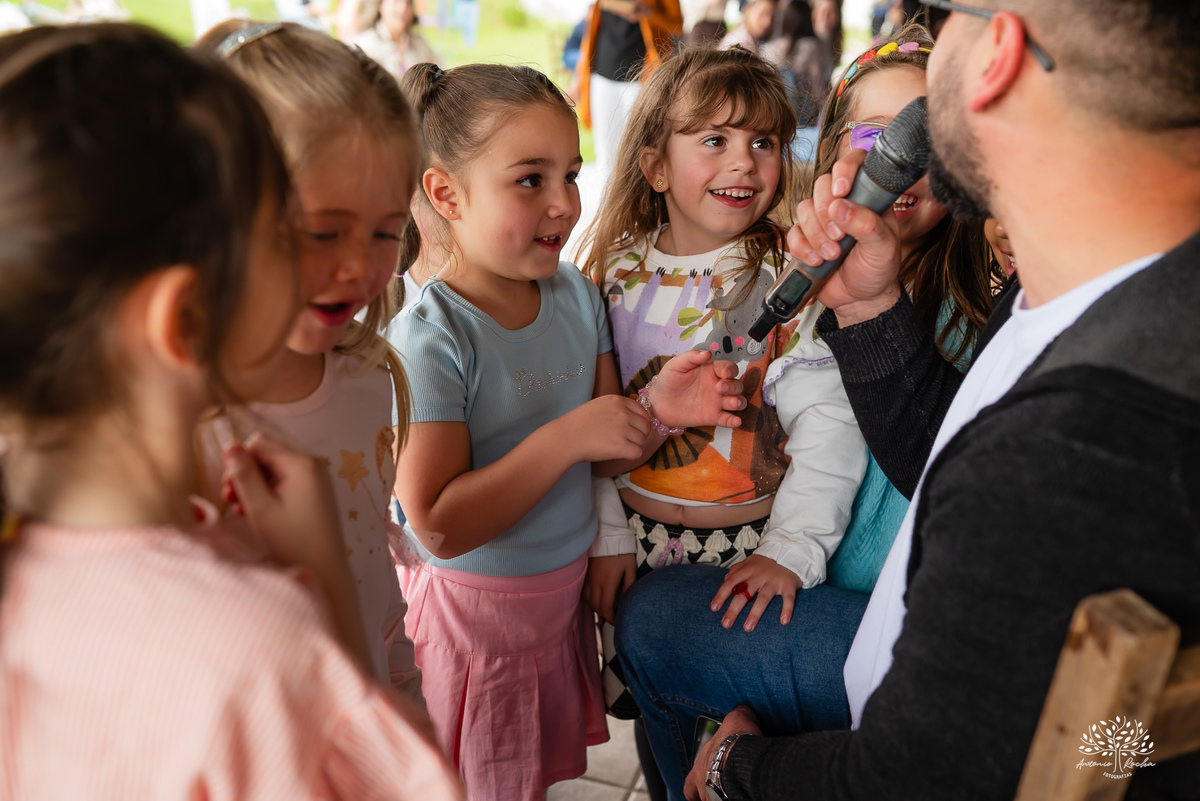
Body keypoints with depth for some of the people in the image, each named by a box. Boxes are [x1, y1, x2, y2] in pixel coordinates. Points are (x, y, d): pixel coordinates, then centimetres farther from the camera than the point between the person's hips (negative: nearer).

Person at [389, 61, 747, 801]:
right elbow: (439, 528, -27)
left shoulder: (577, 295, -3)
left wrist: (657, 411, -16)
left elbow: (603, 457, 4)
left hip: (564, 594, 6)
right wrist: (564, 438, -31)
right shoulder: (430, 336, -24)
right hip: (475, 611, -6)